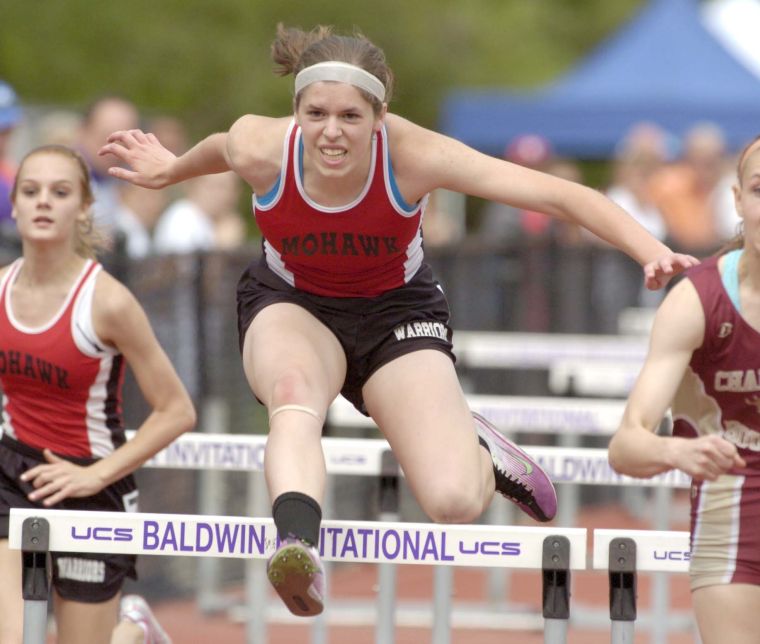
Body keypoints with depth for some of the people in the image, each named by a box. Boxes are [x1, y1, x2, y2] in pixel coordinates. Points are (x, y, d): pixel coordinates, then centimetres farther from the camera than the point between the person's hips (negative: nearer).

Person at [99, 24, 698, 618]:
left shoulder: (412, 155, -31)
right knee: (294, 392, -39)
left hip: (396, 308, 0)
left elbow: (560, 195, -33)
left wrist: (653, 252, -43)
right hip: (290, 304, 0)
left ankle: (474, 448, 20)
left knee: (455, 502, -16)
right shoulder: (260, 149, -26)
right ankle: (297, 544, -57)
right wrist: (170, 170, 20)